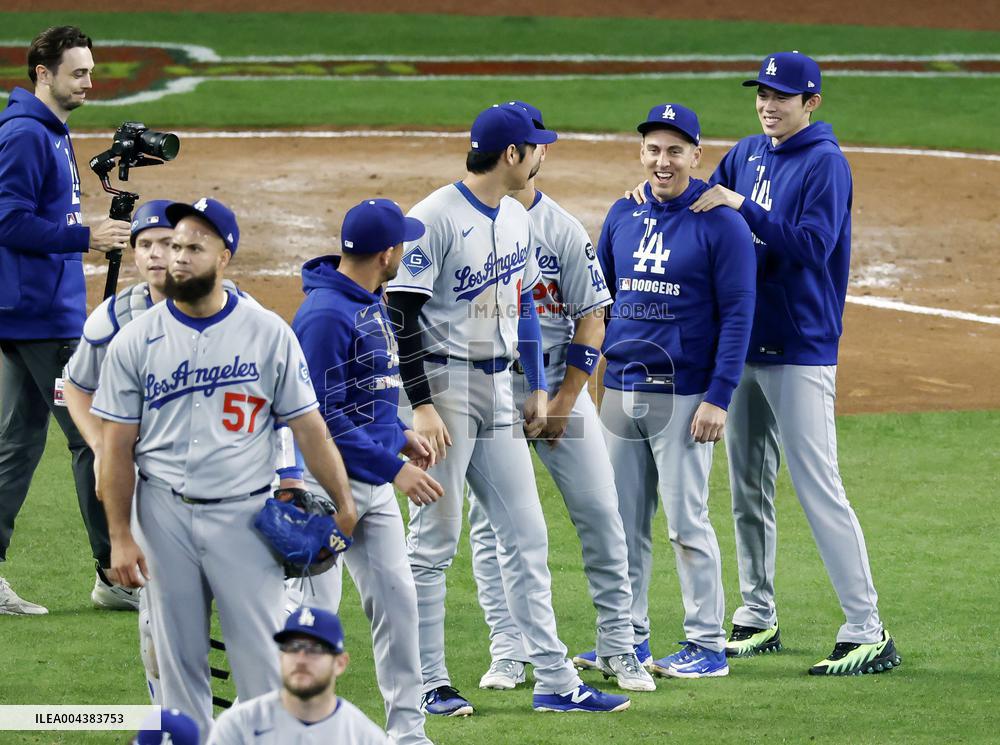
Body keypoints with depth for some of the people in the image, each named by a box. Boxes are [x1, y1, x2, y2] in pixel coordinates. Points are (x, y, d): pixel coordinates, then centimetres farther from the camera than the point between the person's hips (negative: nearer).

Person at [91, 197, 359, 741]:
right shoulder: (135, 341, 1)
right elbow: (117, 446, 1)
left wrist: (345, 503, -1)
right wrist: (120, 537, -3)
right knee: (178, 655, 6)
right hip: (164, 515, 1)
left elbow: (306, 425, 3)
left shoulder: (268, 333, -1)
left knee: (261, 654, -2)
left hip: (244, 513, -1)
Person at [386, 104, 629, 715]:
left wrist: (538, 387, 18)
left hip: (498, 389, 8)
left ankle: (555, 681, 8)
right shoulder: (437, 217, -14)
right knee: (435, 539, -2)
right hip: (444, 384, -8)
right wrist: (422, 406, -20)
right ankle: (430, 684, 4)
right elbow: (401, 315, -16)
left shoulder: (517, 220, 11)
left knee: (528, 537, 6)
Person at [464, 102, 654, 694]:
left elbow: (592, 317, 1)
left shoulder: (564, 230, 2)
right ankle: (509, 652, 5)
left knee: (600, 511, -3)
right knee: (491, 522, 0)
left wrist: (563, 401, -6)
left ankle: (618, 646, 4)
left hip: (560, 384, 1)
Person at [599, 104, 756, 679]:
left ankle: (708, 646, 2)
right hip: (621, 389, 6)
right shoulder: (623, 215, 10)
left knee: (687, 521, -4)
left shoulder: (721, 223, -8)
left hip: (683, 393, -6)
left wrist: (718, 398, -15)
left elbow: (738, 314, -10)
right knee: (623, 523, 10)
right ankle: (628, 637, 19)